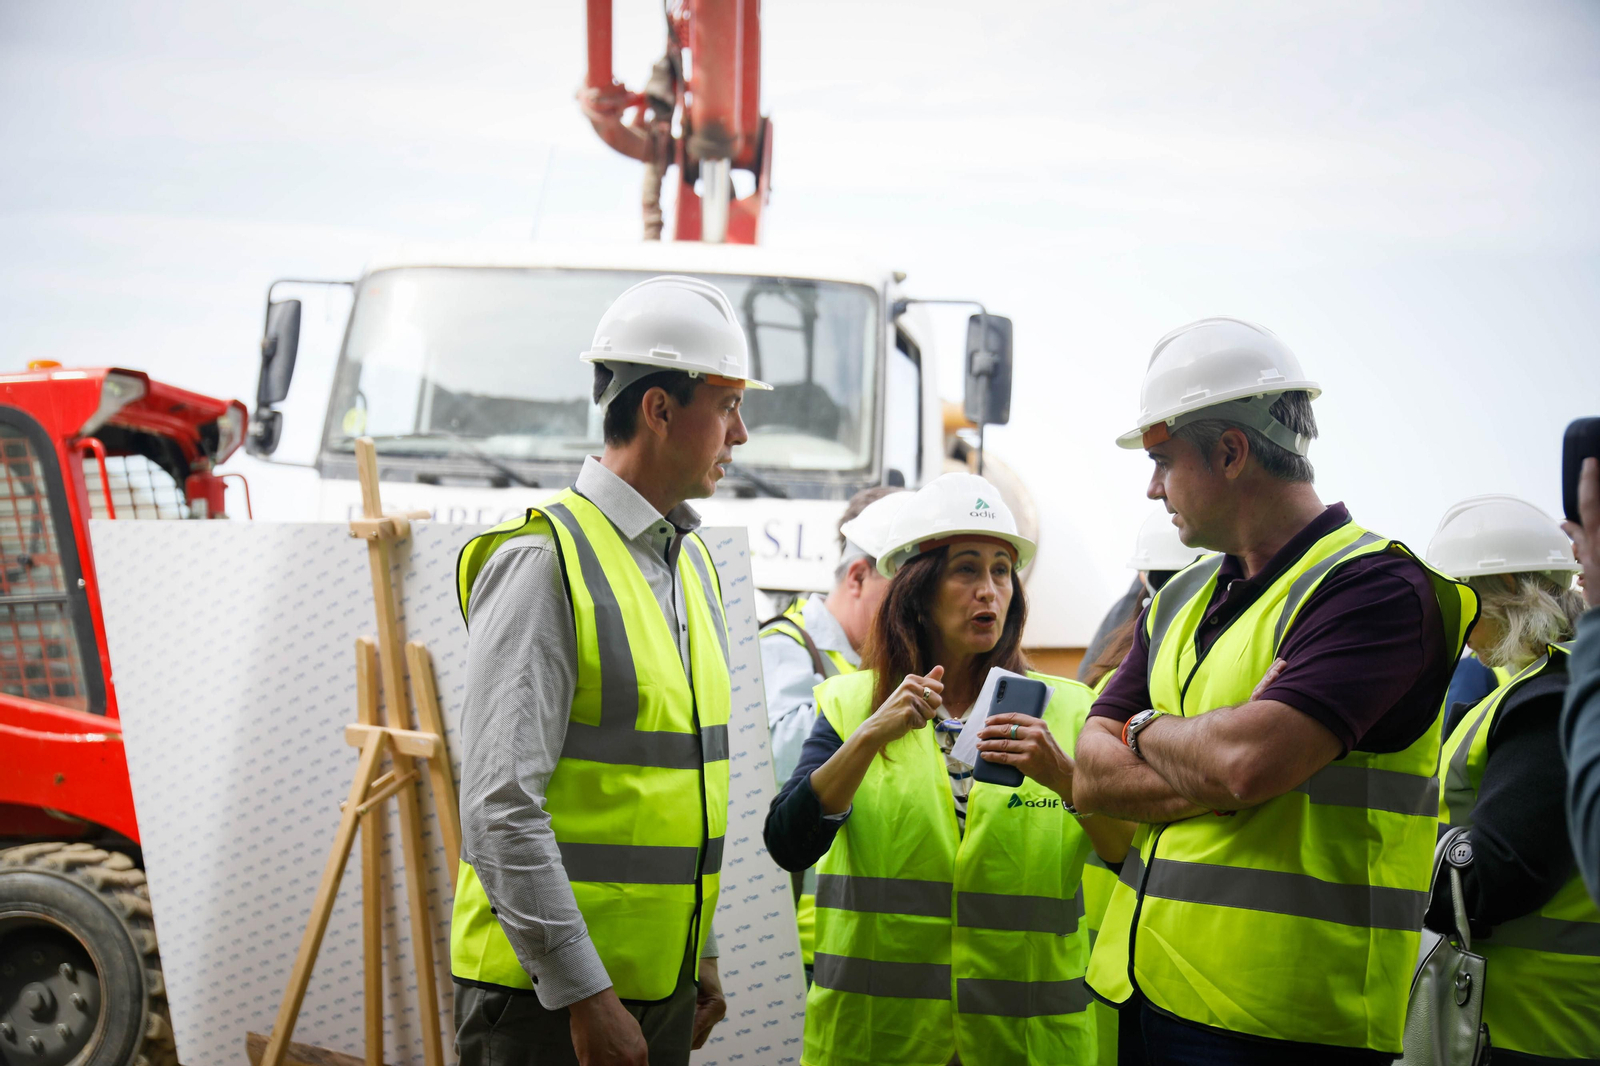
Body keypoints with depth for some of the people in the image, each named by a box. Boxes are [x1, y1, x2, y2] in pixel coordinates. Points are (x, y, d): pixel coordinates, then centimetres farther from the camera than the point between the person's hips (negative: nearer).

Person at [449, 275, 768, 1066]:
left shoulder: (693, 563, 13)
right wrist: (583, 994, -20)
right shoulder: (544, 563, -14)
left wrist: (700, 954, 18)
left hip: (662, 987, 8)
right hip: (545, 994, -8)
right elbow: (501, 808, -20)